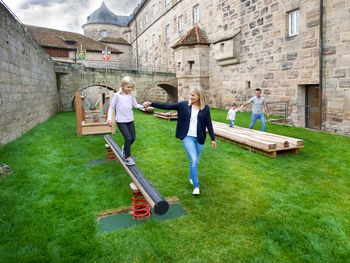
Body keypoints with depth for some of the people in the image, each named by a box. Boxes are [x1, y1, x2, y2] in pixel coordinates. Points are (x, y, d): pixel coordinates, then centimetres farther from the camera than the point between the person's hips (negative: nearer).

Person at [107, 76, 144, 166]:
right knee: (128, 138, -12)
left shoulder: (131, 95, 3)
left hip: (130, 120, 6)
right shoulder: (117, 95, -10)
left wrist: (143, 106, -10)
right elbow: (111, 107, -6)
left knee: (133, 138, 11)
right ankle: (127, 157, 5)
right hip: (121, 121, -5)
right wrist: (109, 118, -16)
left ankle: (125, 148, 42)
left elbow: (135, 105, 8)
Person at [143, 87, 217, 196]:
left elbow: (209, 124, 3)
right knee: (193, 160, -14)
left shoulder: (205, 108, -1)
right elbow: (167, 106, -5)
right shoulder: (184, 104, -2)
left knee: (195, 161, 13)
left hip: (199, 139, 2)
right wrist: (151, 104, -12)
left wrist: (213, 139, 4)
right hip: (187, 137, -2)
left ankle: (191, 177, 42)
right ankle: (196, 186, -3)